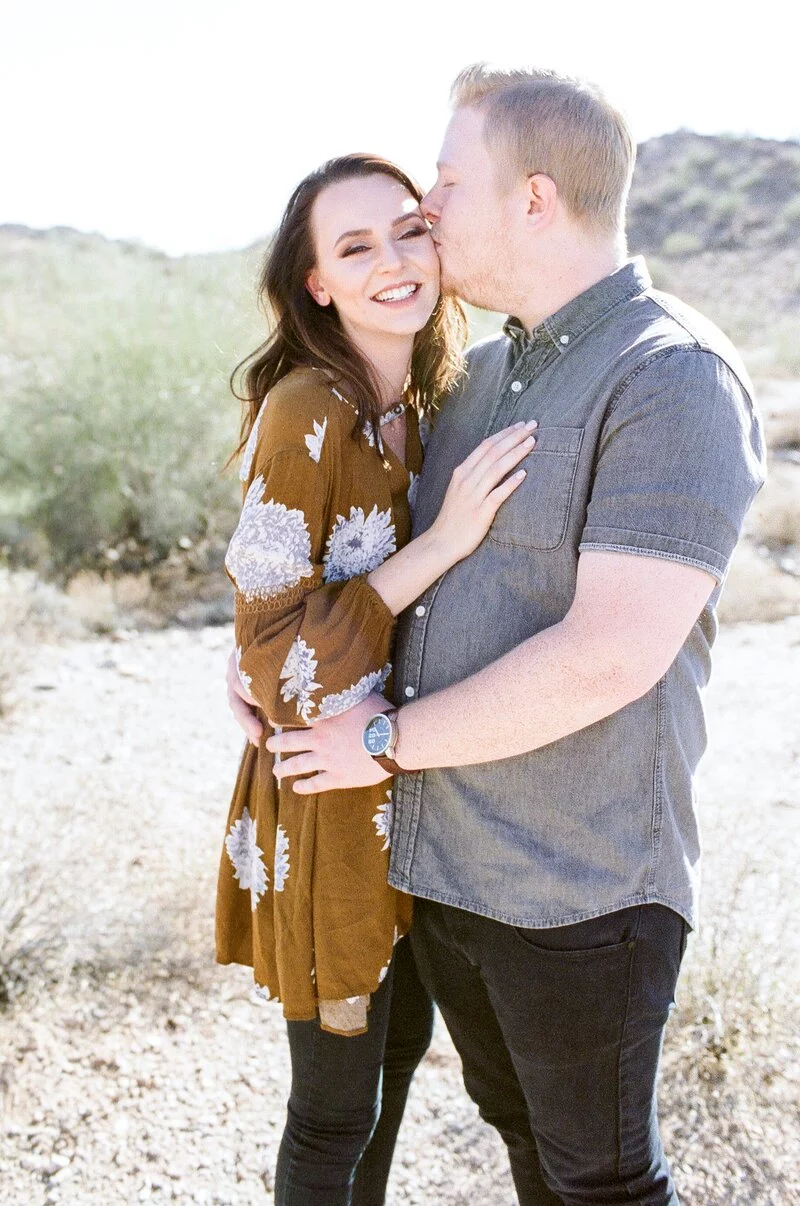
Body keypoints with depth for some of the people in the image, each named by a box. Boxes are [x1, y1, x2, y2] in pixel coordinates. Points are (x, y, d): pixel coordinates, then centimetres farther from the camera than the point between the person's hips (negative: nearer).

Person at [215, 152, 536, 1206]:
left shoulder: (425, 403, 4)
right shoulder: (307, 413, -21)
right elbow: (274, 653, -22)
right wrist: (442, 544, -27)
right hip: (330, 796, -8)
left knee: (402, 1043, 25)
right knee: (337, 1104, 10)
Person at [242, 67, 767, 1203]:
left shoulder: (674, 376, -17)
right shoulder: (479, 373, 9)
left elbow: (609, 657, -25)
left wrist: (388, 740, -16)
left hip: (579, 888, -7)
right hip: (437, 860, 8)